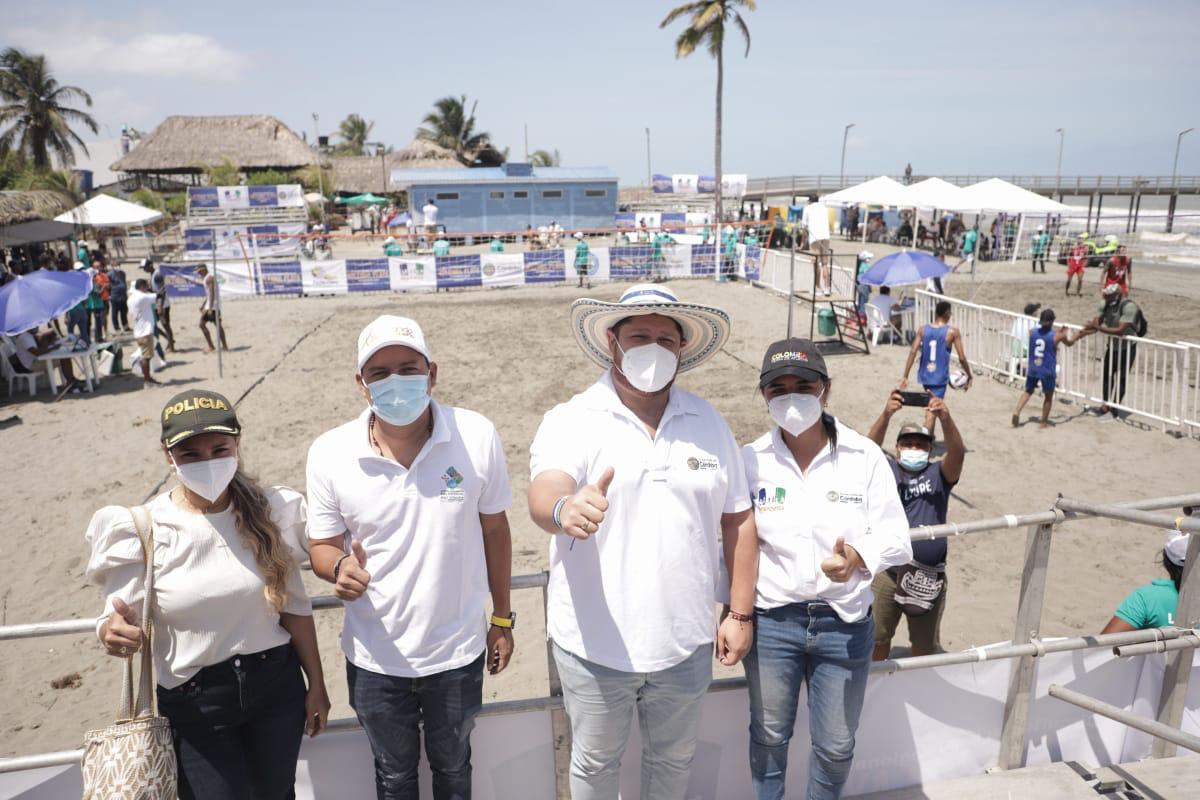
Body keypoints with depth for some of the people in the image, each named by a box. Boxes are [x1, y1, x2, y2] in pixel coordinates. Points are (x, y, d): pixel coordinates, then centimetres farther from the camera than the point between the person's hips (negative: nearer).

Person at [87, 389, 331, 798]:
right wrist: (113, 631, -31)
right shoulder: (141, 530, -13)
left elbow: (294, 606, 1)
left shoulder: (270, 509, -7)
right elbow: (124, 618, -8)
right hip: (195, 703, -2)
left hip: (278, 686, 3)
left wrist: (316, 683, 6)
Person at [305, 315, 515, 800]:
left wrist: (502, 619, 3)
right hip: (375, 658, 1)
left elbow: (494, 530, -4)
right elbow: (322, 546, -4)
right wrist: (340, 568, -28)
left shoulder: (477, 437, -16)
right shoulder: (329, 453, -15)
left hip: (457, 652, 0)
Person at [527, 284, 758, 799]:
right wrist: (563, 510, -53)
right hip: (595, 643, -2)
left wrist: (741, 613, 3)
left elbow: (737, 519, 5)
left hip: (685, 641, 3)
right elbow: (543, 494, -30)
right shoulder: (571, 422, -12)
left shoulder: (708, 424, -1)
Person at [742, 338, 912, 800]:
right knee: (769, 735, 17)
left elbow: (895, 537, -7)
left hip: (844, 623, 0)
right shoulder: (750, 461, -5)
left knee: (836, 746, 15)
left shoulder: (865, 457, -7)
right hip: (770, 622, 0)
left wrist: (858, 555, -27)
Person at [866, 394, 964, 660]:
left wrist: (945, 419, -35)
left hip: (930, 575, 1)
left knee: (925, 645, 16)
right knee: (877, 637, 12)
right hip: (888, 571, -1)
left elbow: (957, 453, -16)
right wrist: (886, 415, -36)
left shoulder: (938, 474, 4)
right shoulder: (887, 469, 2)